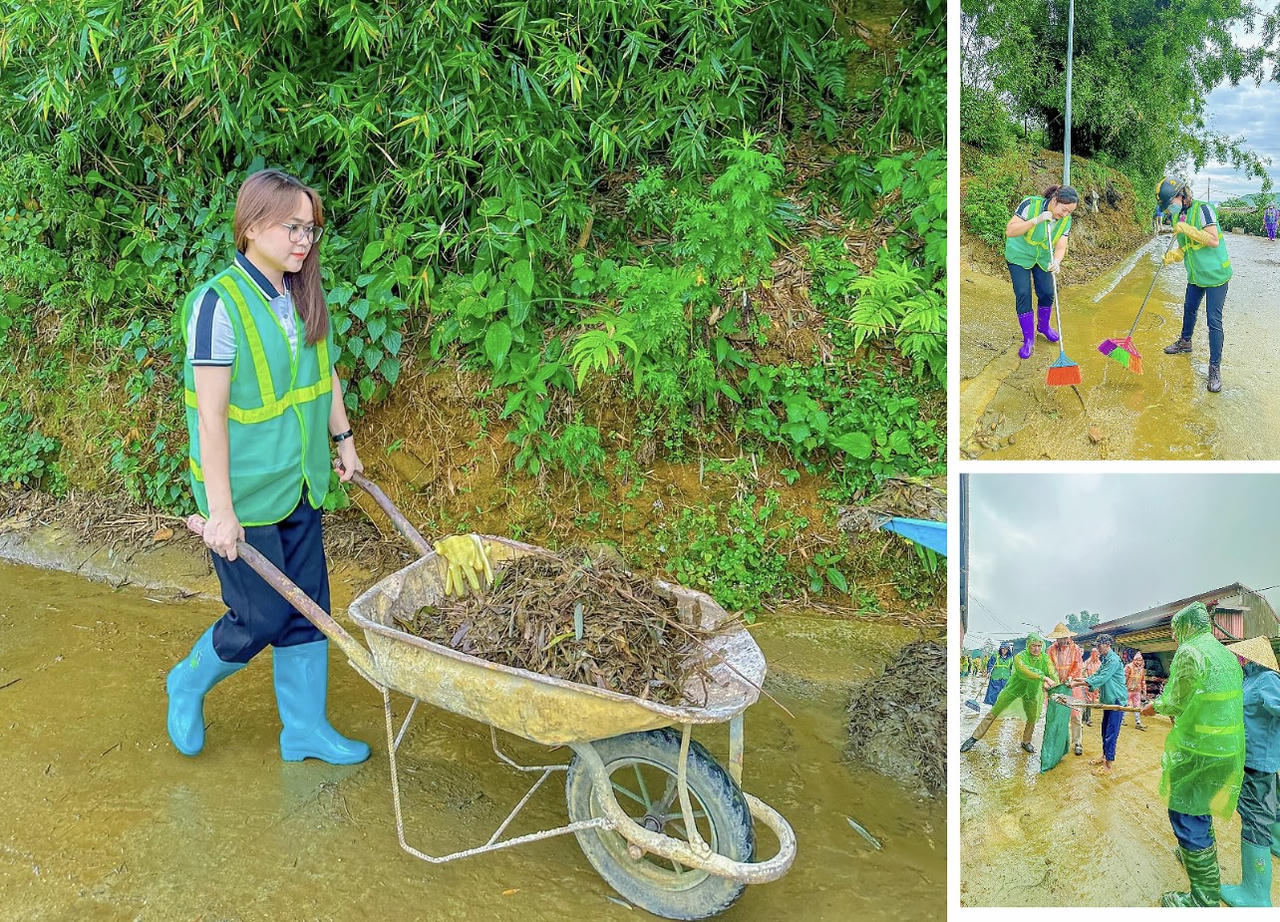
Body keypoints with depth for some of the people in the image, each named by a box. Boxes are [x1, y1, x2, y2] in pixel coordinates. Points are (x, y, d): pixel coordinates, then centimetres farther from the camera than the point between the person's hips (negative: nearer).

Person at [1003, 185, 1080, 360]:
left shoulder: (1066, 220, -14)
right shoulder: (1031, 204, -29)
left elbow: (1060, 246, -17)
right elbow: (1010, 231, -33)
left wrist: (1056, 262, -39)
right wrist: (1036, 220, -43)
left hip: (1043, 258, 4)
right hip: (1019, 255, -4)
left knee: (1047, 293, 2)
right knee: (1023, 294, -11)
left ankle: (1043, 326, 32)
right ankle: (1028, 339, 0)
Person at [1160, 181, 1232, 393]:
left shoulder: (1203, 209, -19)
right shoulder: (1178, 217, 5)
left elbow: (1214, 241, -26)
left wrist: (1188, 229, -30)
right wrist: (1173, 255, -10)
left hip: (1215, 274, -8)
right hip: (1195, 275, 8)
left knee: (1214, 321, -8)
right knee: (1189, 309, 26)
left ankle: (1215, 369, -4)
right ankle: (1185, 342, 53)